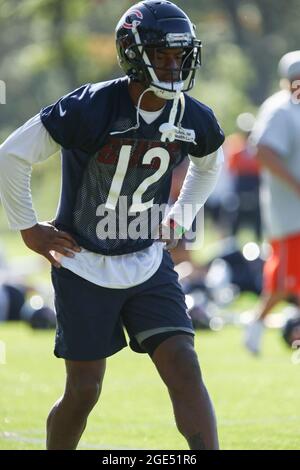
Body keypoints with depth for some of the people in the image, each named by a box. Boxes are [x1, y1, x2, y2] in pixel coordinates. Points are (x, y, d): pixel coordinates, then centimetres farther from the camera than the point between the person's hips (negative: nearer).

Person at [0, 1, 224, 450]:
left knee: (185, 370, -10)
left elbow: (210, 163, 21)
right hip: (85, 269, -4)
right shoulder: (92, 107, -21)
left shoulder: (193, 119, -5)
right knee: (83, 391, 4)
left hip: (149, 264, 4)